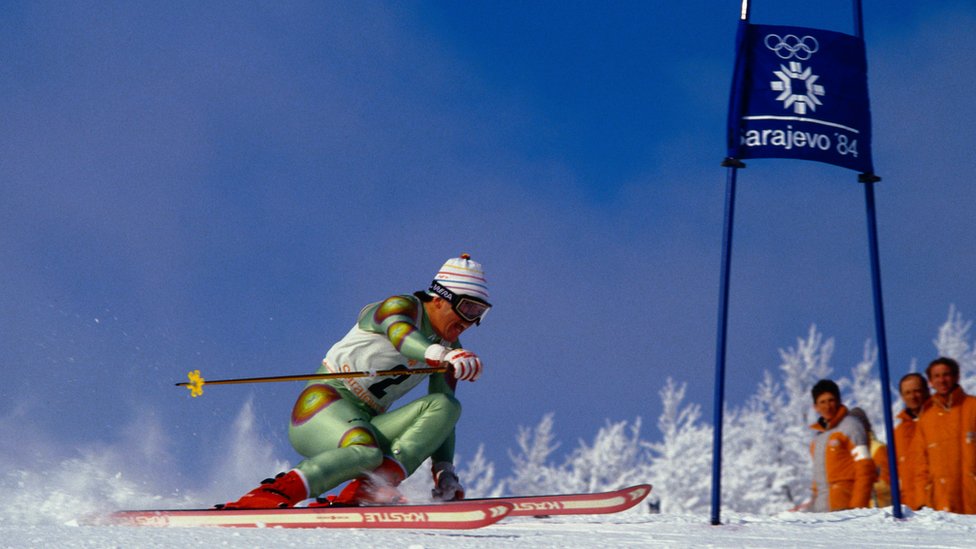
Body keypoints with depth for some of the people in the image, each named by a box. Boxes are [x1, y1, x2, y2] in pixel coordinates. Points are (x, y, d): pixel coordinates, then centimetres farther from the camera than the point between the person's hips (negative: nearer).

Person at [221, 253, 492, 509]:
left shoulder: (450, 349, 13)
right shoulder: (402, 307, -6)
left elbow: (441, 417, 12)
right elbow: (398, 333, -32)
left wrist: (445, 473, -3)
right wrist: (444, 357, -52)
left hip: (367, 424, 7)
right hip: (323, 403, -7)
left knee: (446, 406, -16)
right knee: (365, 452, -38)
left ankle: (367, 490, -30)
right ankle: (269, 495, -40)